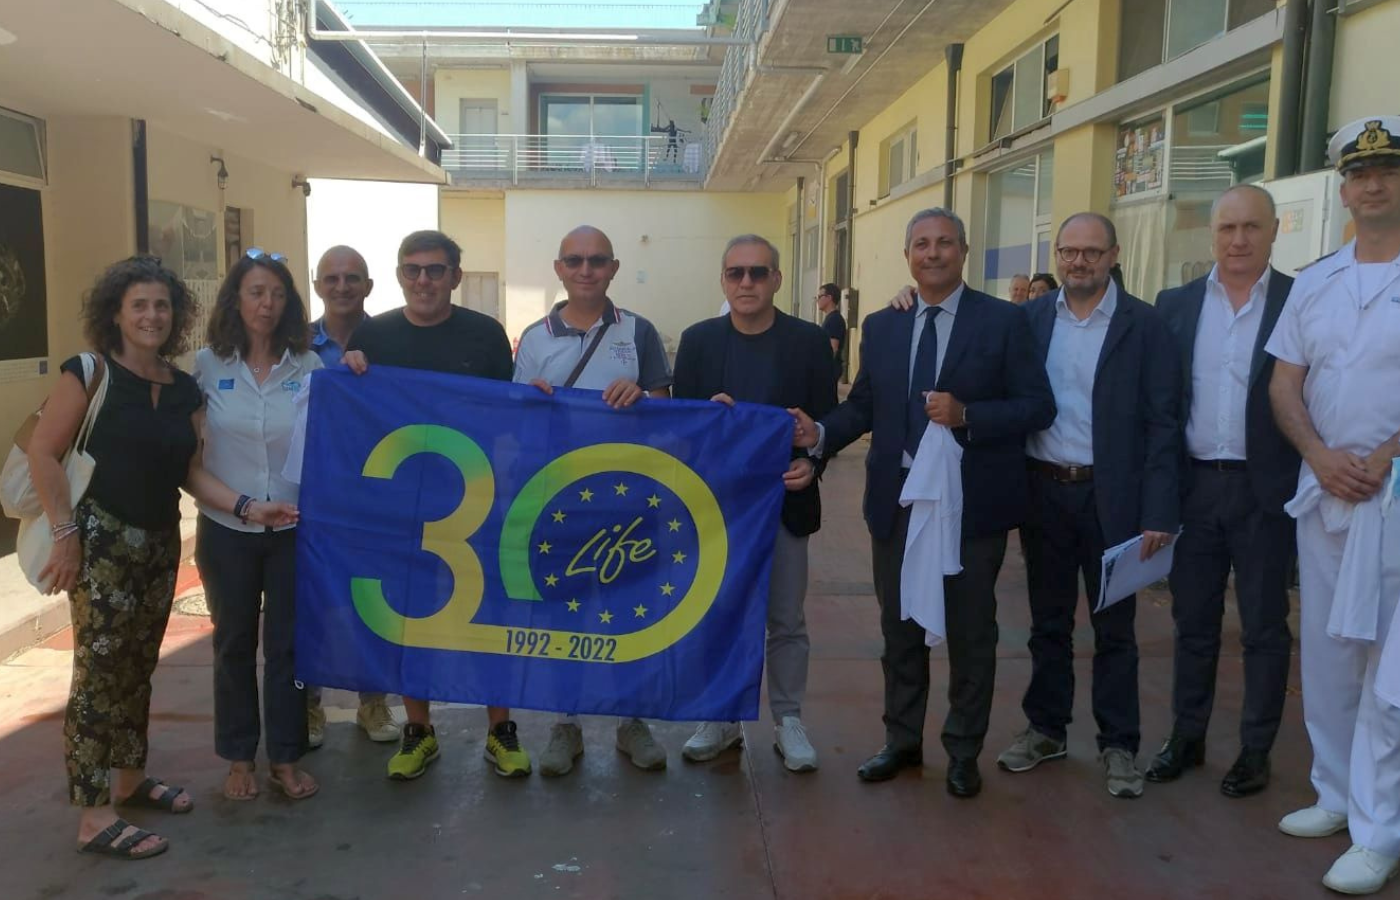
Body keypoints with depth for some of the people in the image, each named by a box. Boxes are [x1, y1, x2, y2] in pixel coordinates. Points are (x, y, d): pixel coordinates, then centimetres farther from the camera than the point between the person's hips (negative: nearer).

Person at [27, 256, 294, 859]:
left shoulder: (184, 388, 7)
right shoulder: (90, 372, -10)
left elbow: (187, 469, 9)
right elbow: (43, 454, -11)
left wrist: (246, 507, -3)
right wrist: (66, 533, -15)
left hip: (159, 543, 6)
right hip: (101, 540, -6)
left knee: (138, 667, 15)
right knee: (99, 671, -4)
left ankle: (129, 780, 31)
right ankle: (93, 818, 3)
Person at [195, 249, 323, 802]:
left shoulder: (310, 367, -1)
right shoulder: (206, 365, -2)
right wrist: (217, 499, -7)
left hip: (294, 528, 0)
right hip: (227, 529, 0)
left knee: (287, 644, 9)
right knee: (234, 644, 12)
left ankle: (286, 759, 23)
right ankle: (239, 758, 27)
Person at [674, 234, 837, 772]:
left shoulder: (809, 341, -2)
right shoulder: (697, 341, 2)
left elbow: (827, 420, -2)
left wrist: (811, 463, -21)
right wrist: (708, 414, -19)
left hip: (783, 500, -1)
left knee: (786, 620, 8)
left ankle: (788, 721, 23)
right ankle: (721, 719, 26)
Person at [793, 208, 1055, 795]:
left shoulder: (1003, 321, -5)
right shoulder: (880, 326, 8)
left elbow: (1038, 407, -9)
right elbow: (863, 405, 7)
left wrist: (966, 415, -23)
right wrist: (820, 433, -12)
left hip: (972, 503, -3)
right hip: (897, 501, 4)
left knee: (970, 632, 9)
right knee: (899, 628, 15)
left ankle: (963, 752, 25)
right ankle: (902, 740, 32)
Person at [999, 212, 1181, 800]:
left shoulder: (1145, 326, -5)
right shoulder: (1029, 319, 3)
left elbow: (1162, 424, -7)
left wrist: (1158, 512, -11)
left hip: (1111, 498, -2)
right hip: (1043, 492, 3)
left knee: (1114, 628, 8)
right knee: (1048, 620, 14)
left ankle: (1118, 745, 21)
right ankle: (1045, 728, 29)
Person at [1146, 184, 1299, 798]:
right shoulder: (1176, 305, 5)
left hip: (1266, 491, -2)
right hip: (1194, 486, 3)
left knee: (1264, 627, 9)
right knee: (1192, 623, 13)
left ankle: (1256, 750, 22)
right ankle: (1186, 737, 27)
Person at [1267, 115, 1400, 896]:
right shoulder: (1314, 284, 10)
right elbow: (1285, 386, 8)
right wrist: (1321, 456, -7)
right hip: (1323, 493, 5)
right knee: (1326, 656, 13)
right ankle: (1337, 796, 27)